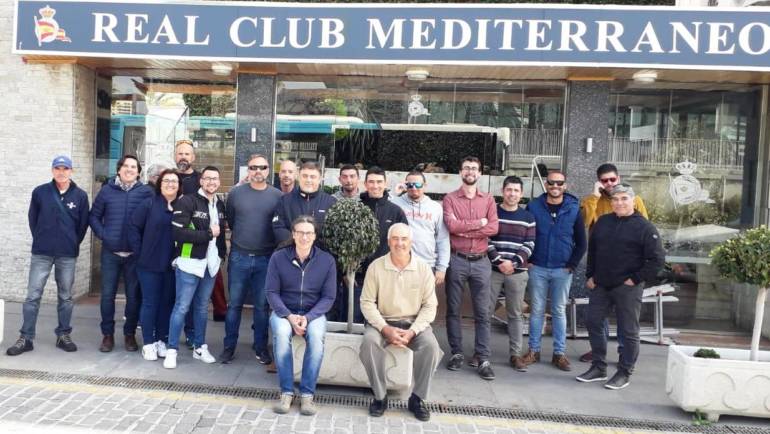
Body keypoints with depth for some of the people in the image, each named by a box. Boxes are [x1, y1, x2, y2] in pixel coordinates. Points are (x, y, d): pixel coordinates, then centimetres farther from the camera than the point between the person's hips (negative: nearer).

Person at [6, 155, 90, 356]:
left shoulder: (80, 195, -1)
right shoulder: (40, 192, 0)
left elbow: (83, 223, 5)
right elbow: (32, 218, 9)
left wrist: (72, 243, 8)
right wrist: (41, 239, 10)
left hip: (68, 255, 0)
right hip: (41, 253, 0)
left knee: (65, 297, 9)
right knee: (33, 295, 1)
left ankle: (64, 335, 19)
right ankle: (25, 338, 9)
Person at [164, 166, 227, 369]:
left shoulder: (221, 206, 10)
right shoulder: (187, 201, -11)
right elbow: (178, 232, -20)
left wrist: (222, 253, 7)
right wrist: (208, 234, -16)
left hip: (211, 264, 6)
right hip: (190, 262, -6)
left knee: (202, 307, 15)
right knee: (182, 307, 0)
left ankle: (199, 348, 25)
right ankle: (172, 350, 11)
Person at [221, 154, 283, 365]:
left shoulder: (278, 196, -1)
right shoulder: (235, 193, 2)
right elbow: (229, 221, 12)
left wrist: (277, 251, 3)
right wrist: (238, 239, 12)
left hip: (266, 259, 0)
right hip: (239, 257, 1)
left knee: (262, 305, 8)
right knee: (234, 304, 7)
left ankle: (261, 347, 21)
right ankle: (229, 346, 20)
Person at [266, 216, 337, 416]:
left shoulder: (327, 260, -6)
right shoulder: (278, 257, -7)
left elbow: (328, 297, -4)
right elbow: (271, 292, -5)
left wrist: (308, 317, -18)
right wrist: (289, 316, -19)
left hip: (314, 313, 0)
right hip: (284, 311, 0)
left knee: (316, 337, -32)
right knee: (281, 334, -32)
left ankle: (307, 393, -18)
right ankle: (286, 392, -18)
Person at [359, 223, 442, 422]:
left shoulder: (424, 269, -5)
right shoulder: (376, 266, -6)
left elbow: (429, 306, -4)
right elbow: (367, 302, -6)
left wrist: (412, 331, -17)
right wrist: (385, 329, -18)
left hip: (414, 322, 1)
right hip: (383, 321, 0)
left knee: (431, 346, -27)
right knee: (369, 342, -31)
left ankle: (417, 398, -6)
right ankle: (380, 396, -10)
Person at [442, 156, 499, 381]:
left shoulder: (488, 200, 8)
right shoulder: (450, 199, 2)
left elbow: (493, 228, -6)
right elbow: (451, 225, -15)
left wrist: (465, 230, -12)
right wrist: (478, 223, -9)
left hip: (481, 262, 1)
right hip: (456, 260, -1)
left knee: (482, 312, 2)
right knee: (453, 309, 7)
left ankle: (482, 358, 9)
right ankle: (457, 353, 19)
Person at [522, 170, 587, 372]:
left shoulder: (573, 209, 0)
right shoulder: (534, 206, -1)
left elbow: (581, 242, 4)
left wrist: (572, 264, -4)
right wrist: (528, 261, -3)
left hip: (562, 270, 0)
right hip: (537, 268, 0)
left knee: (559, 311, 9)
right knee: (537, 310, 7)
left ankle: (559, 353, 18)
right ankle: (533, 350, 17)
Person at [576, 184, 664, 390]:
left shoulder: (645, 227, -7)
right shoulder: (602, 222, 8)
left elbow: (657, 259, -9)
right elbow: (592, 250, 17)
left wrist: (636, 279, -12)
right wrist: (590, 276, 10)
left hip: (627, 288, -5)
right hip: (600, 286, 6)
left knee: (629, 331, 4)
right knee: (594, 323, 10)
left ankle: (624, 373, 17)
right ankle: (598, 367, 24)